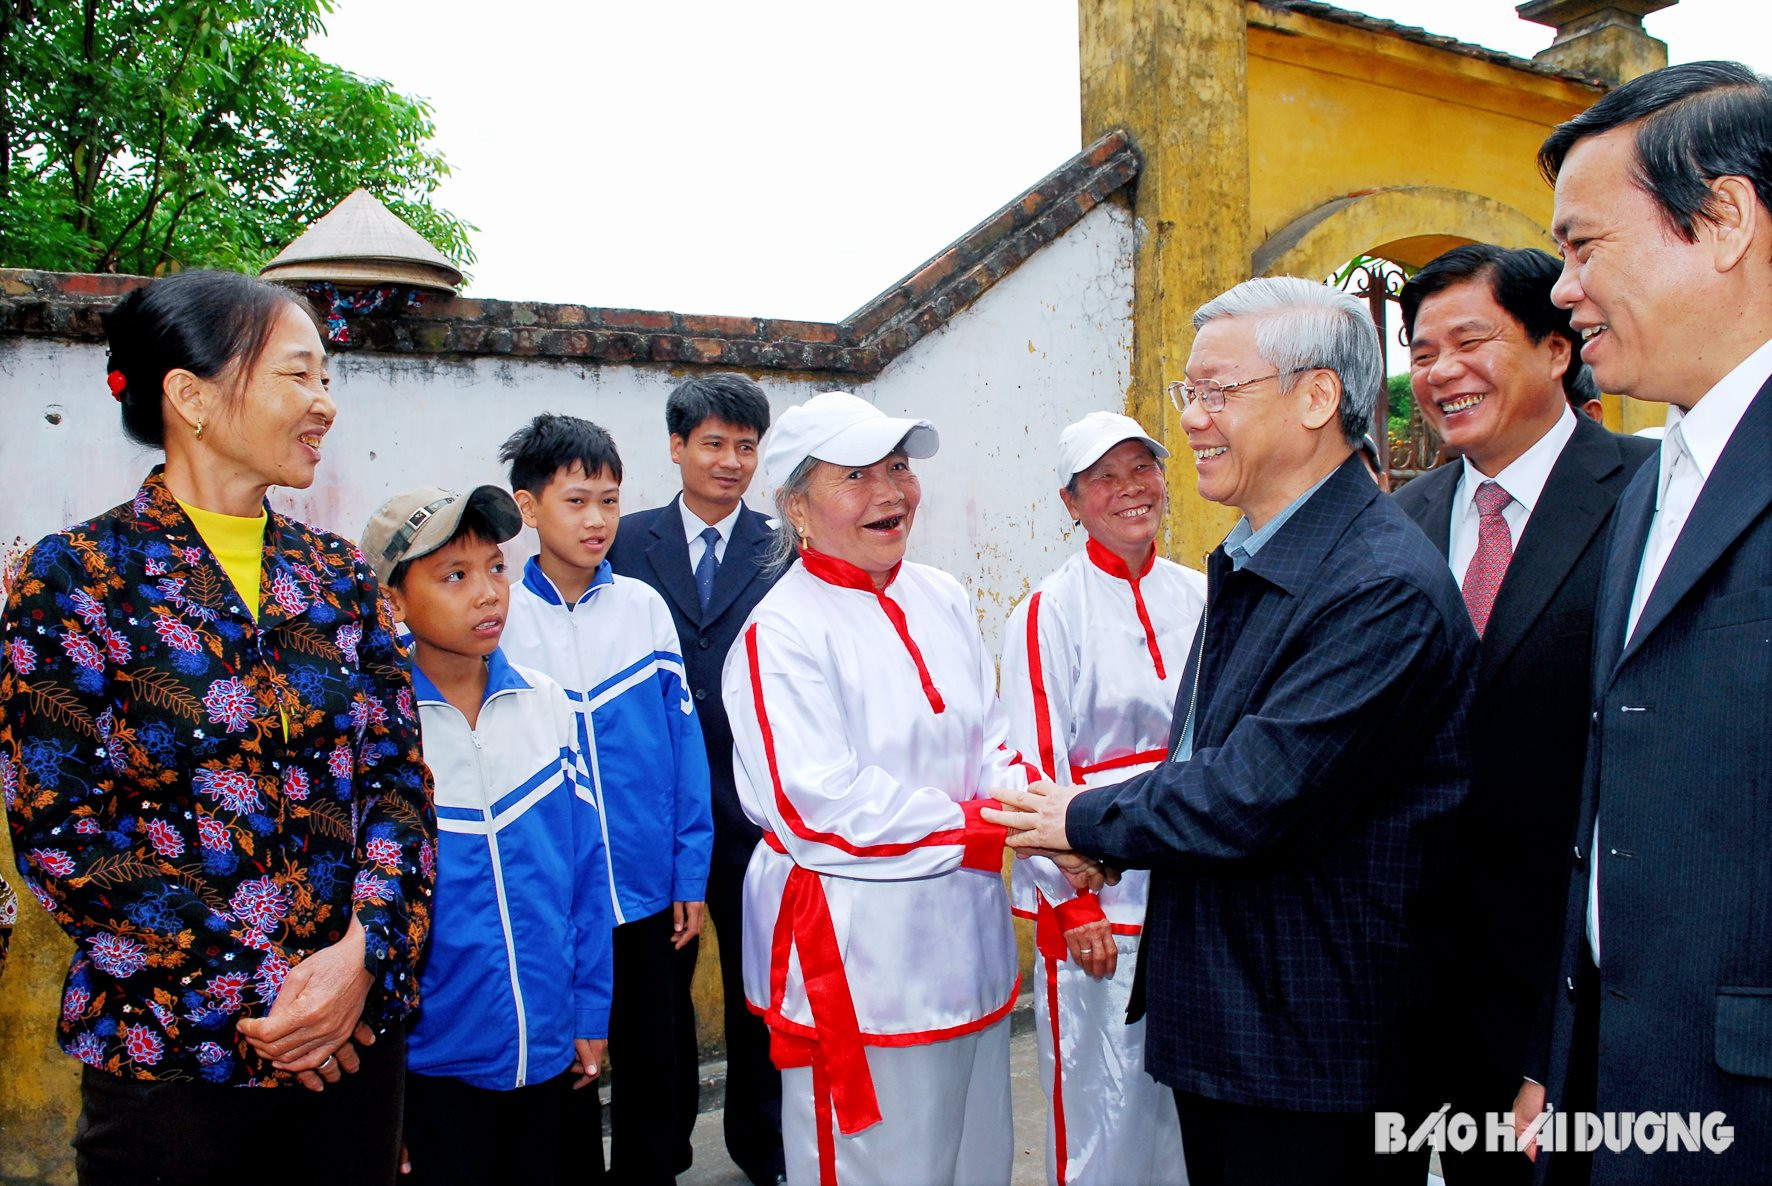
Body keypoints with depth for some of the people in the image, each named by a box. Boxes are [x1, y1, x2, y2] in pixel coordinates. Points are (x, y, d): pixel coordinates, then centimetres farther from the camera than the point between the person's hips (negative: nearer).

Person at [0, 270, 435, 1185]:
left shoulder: (339, 577, 4)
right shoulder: (75, 578, -7)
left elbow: (397, 777, 2)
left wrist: (364, 955, -14)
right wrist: (258, 988, -15)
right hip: (168, 1055, -4)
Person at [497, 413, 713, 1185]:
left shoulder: (643, 607, -1)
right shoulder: (500, 618, -5)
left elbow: (682, 740, 1)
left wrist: (690, 871, -1)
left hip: (645, 889, 2)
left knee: (651, 1066, 15)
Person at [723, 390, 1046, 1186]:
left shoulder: (943, 600, 7)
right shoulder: (780, 634, -13)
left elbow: (991, 745, 11)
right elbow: (818, 806, -19)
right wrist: (978, 831, -16)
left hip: (965, 932, 7)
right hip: (858, 948, -6)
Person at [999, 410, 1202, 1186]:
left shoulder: (1200, 598, 7)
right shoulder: (1049, 614, -8)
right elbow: (1036, 765, -10)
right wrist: (1073, 900, -13)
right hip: (1097, 892, -5)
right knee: (1105, 1096, 4)